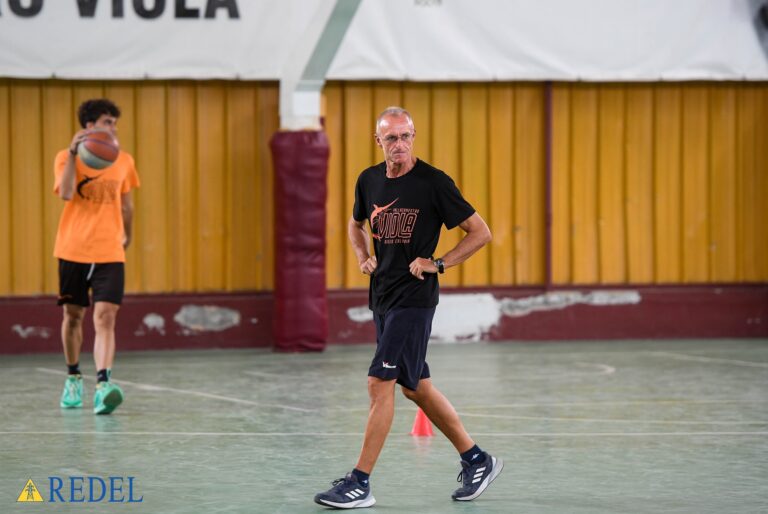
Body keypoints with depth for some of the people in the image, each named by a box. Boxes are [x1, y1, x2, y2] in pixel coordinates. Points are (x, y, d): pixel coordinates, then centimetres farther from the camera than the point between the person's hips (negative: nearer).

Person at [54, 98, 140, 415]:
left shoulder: (124, 161, 8)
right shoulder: (66, 158, -2)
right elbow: (66, 193, -20)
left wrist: (127, 235, 31)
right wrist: (73, 153, -24)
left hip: (110, 254, 1)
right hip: (72, 251, -1)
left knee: (105, 318, -14)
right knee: (73, 316, 11)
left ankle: (103, 387, -25)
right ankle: (73, 378, 32)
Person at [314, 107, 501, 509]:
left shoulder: (433, 182, -12)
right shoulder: (369, 180, 6)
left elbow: (481, 232, -7)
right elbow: (356, 223, 27)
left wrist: (438, 264, -14)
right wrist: (364, 257, 8)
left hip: (414, 297, -8)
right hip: (382, 294, 8)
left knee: (379, 383, -11)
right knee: (415, 387, 13)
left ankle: (360, 484, -5)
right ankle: (477, 461, 26)